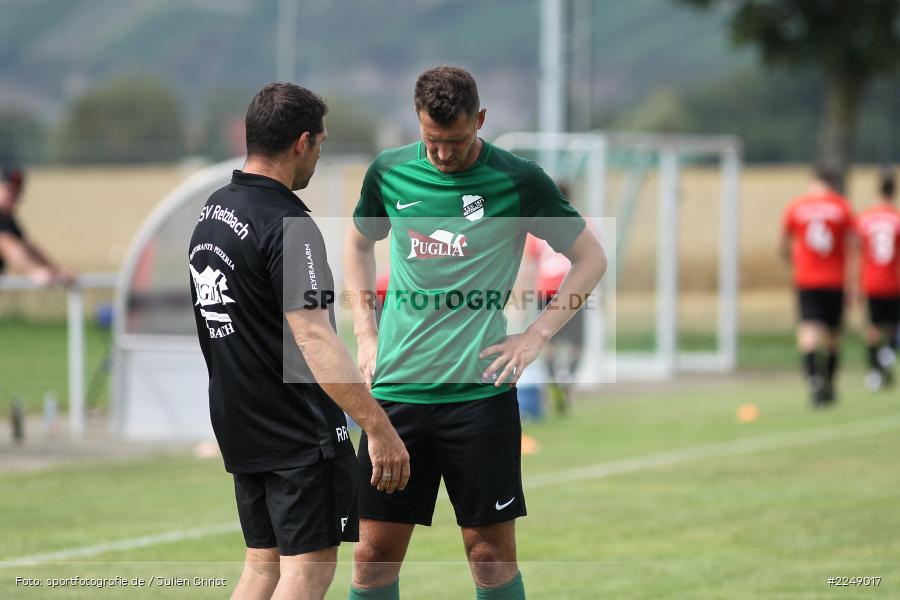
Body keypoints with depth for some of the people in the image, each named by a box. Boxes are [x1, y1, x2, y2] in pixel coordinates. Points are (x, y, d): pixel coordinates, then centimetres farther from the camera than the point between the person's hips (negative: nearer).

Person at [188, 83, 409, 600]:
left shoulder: (214, 210, 9)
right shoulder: (287, 226, -20)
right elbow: (313, 339, -28)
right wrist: (379, 428, -29)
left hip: (239, 422, 9)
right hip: (299, 431, -9)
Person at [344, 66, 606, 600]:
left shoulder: (518, 181, -5)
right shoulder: (389, 173, 5)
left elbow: (592, 259, 5)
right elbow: (360, 242, 25)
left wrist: (537, 336, -4)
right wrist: (365, 331, 14)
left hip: (479, 391, -3)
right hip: (397, 389, 3)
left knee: (492, 555, 0)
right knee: (375, 555, 2)